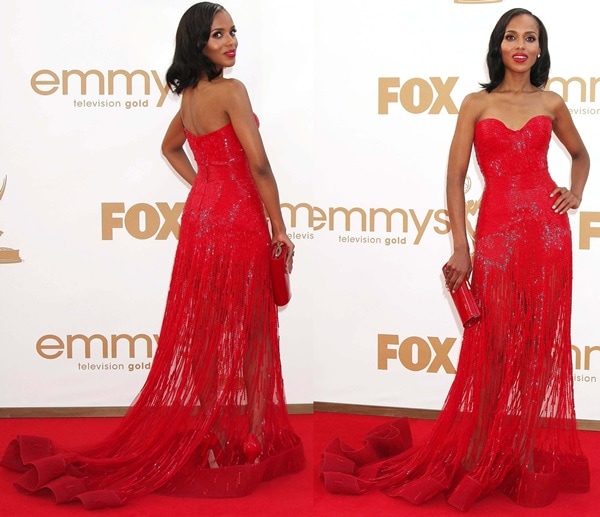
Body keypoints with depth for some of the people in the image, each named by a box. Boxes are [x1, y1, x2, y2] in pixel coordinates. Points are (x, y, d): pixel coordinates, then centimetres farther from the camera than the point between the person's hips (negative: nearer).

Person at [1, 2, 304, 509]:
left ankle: (204, 431, 23)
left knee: (203, 331, 13)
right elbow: (258, 164, -19)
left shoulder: (190, 95, 10)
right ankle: (235, 440, 11)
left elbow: (171, 147, 28)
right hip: (238, 221, -8)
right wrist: (279, 227, -11)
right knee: (239, 333, 2)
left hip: (200, 218, 8)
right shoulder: (230, 91, -15)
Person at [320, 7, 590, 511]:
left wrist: (576, 192, 7)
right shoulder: (476, 104, 3)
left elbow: (580, 154, 27)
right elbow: (455, 178, -1)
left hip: (548, 231, 2)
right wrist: (461, 247, -7)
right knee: (494, 347, 0)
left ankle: (532, 453, 21)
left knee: (542, 345, 6)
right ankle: (482, 458, 14)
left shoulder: (552, 104, 10)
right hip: (497, 230, -2)